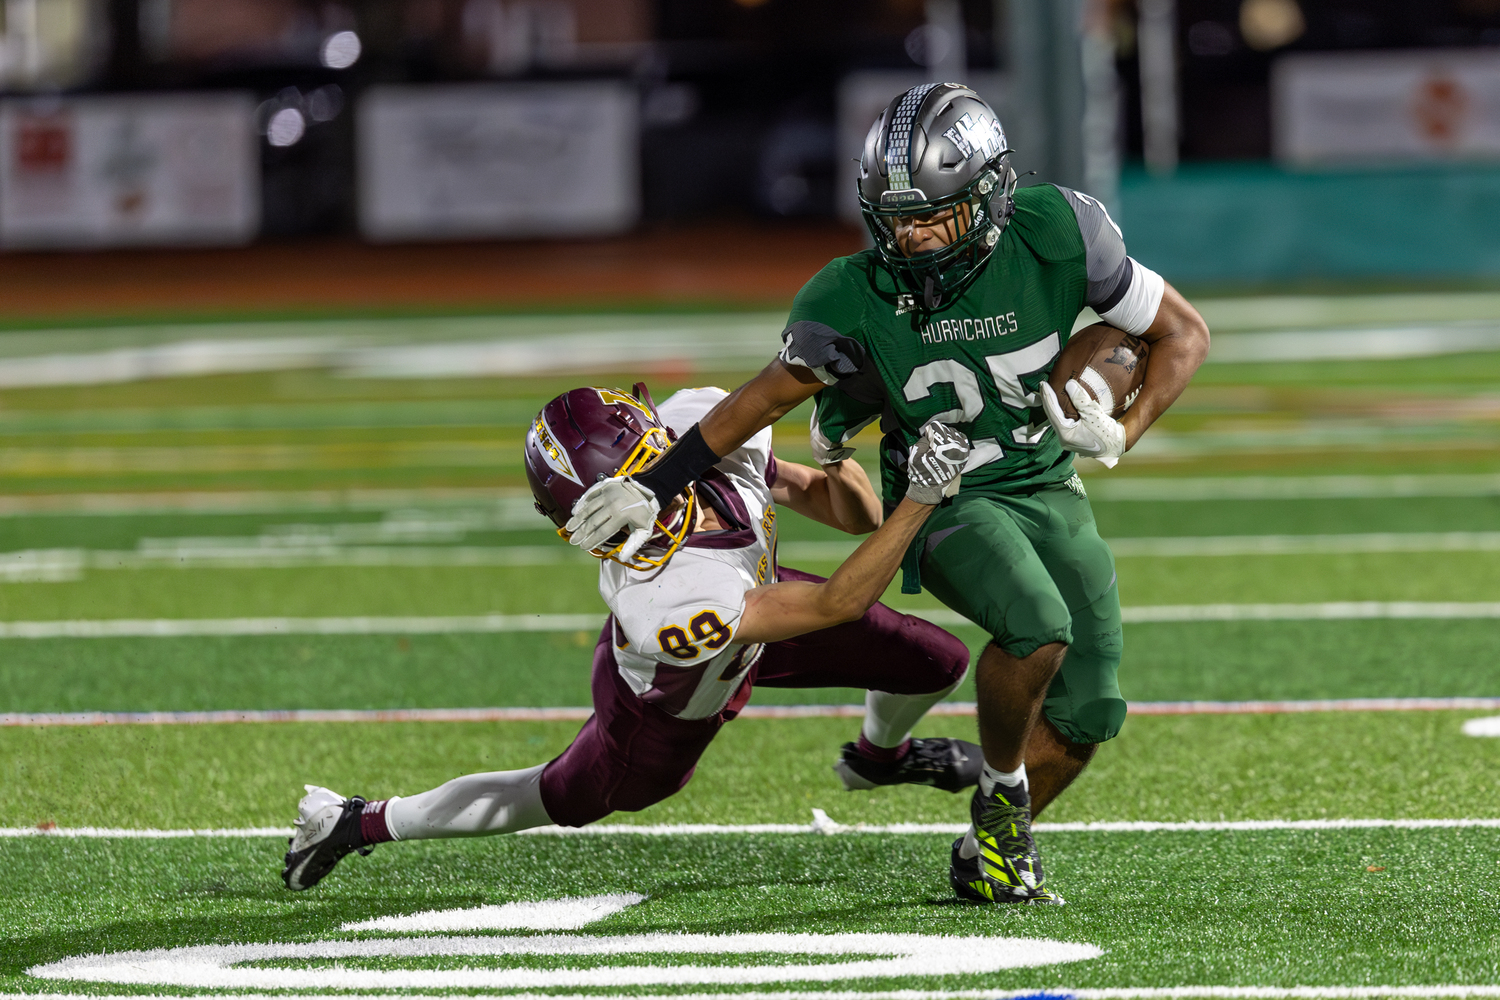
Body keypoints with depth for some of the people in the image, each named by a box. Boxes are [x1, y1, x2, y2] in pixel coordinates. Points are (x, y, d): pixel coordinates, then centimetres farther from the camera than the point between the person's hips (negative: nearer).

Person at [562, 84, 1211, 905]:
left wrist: (1122, 434, -19)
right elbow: (770, 393, -4)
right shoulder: (860, 298, -18)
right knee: (1035, 628, -32)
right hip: (949, 501, -3)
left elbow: (1183, 333, -5)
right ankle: (1001, 792, -4)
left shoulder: (1052, 237, -18)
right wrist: (654, 485, -5)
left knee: (1086, 714, -1)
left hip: (1048, 489, 3)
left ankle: (987, 858, 23)